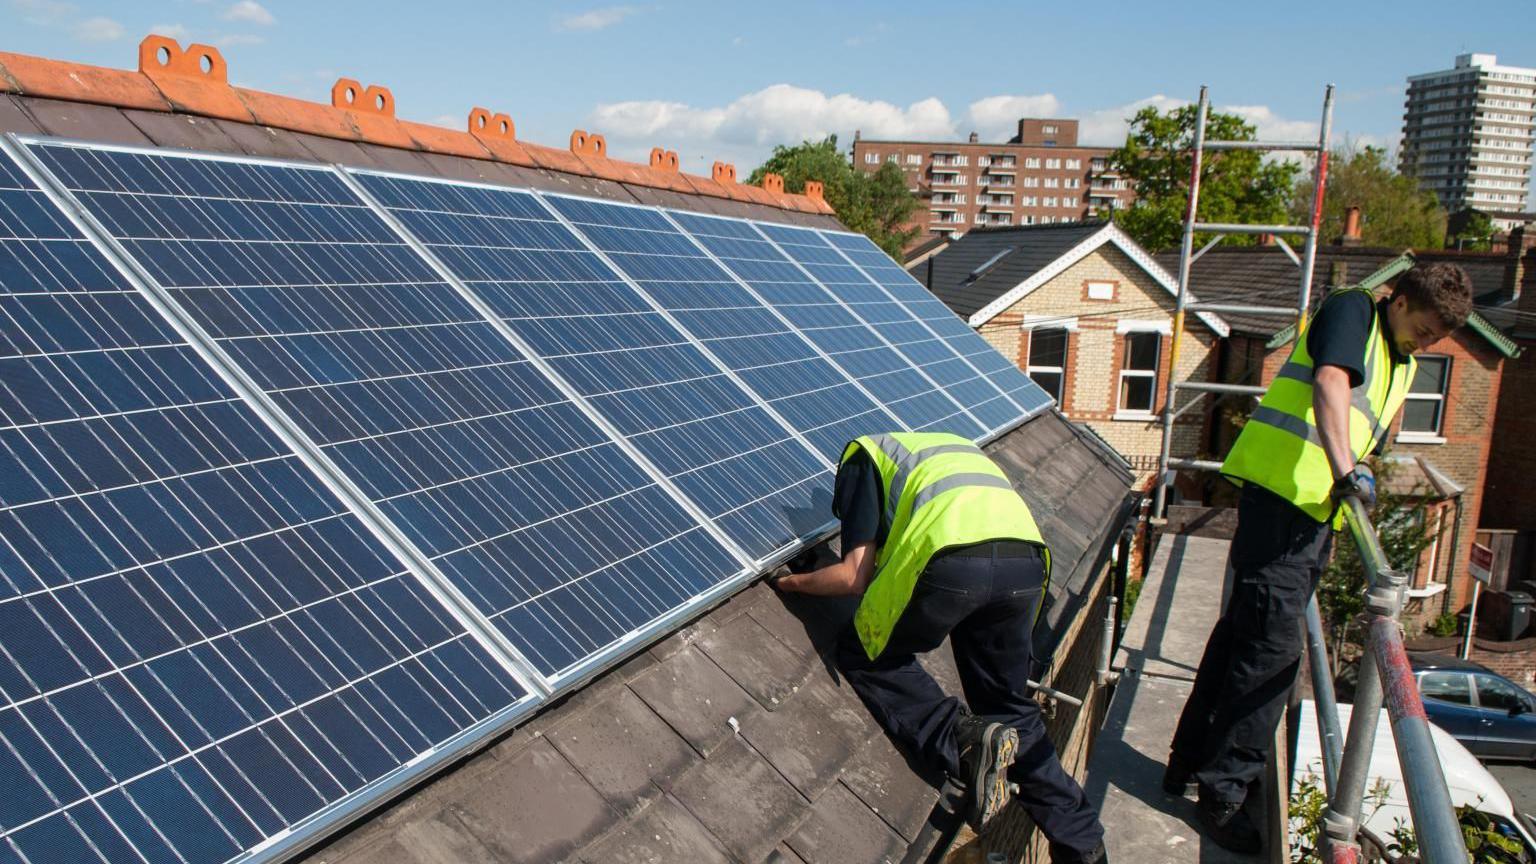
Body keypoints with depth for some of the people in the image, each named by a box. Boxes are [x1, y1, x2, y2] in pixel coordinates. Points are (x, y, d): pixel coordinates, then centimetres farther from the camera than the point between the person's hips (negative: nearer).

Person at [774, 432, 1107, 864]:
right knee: (1008, 705, 23)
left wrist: (791, 581, 28)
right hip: (1027, 561, 6)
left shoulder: (862, 455, 21)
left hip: (954, 559, -6)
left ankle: (964, 739, -1)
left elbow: (856, 575, 11)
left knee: (864, 656, 18)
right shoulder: (951, 444, 40)